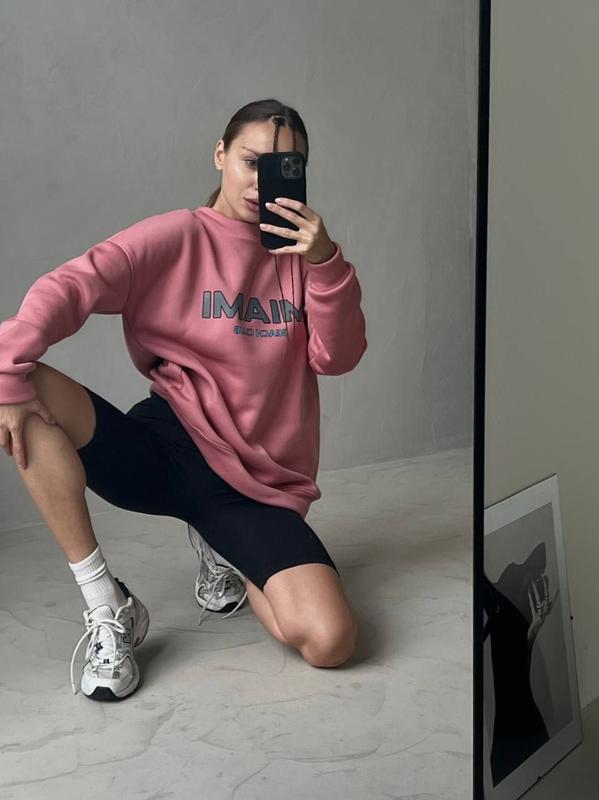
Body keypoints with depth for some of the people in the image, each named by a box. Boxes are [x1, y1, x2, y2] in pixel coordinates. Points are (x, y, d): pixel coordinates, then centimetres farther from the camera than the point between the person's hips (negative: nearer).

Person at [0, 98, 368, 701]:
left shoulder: (299, 253, 9)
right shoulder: (179, 236, 0)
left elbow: (337, 358, -2)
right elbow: (71, 286, -13)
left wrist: (324, 262, -16)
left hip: (255, 480, 2)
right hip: (166, 449, -1)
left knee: (329, 642, -19)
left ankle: (222, 548, 14)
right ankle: (107, 606, -16)